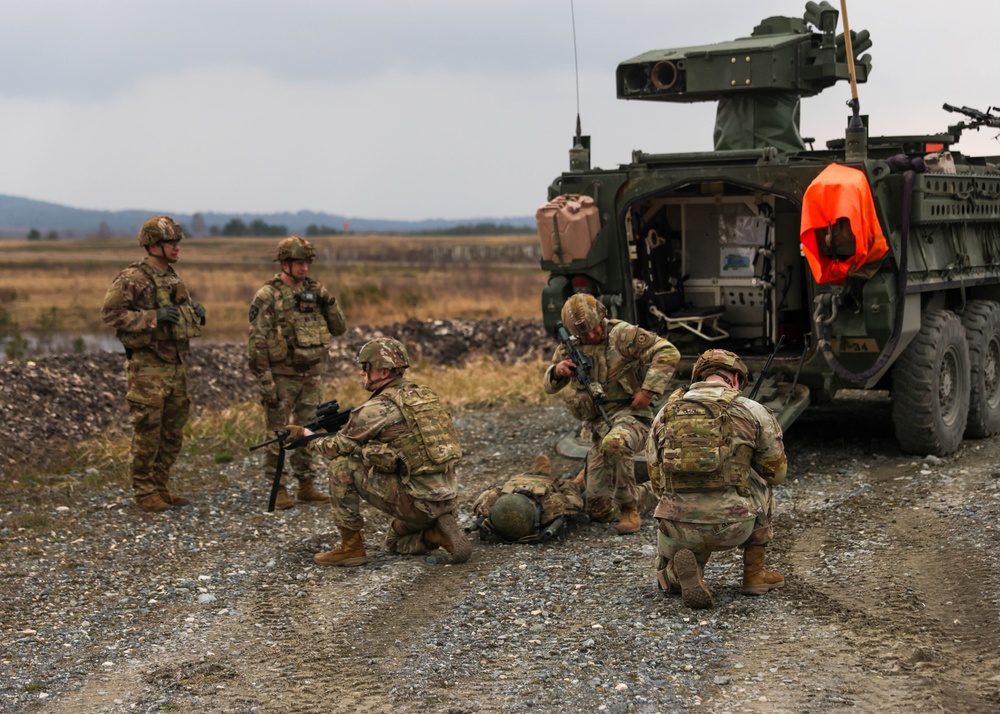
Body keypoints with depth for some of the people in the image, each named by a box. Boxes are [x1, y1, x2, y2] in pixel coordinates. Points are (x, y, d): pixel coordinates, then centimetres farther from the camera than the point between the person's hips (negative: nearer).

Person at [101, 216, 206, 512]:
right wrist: (153, 317, -24)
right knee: (147, 432, -3)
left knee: (172, 432, 12)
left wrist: (196, 312, 4)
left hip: (175, 364, 8)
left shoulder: (172, 277, 13)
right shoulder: (132, 279, -13)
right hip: (147, 367, -8)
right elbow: (110, 313, -18)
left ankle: (161, 487, 22)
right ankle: (145, 493, 5)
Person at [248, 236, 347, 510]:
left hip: (312, 377, 6)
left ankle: (306, 486, 20)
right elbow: (257, 343, -12)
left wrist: (329, 303, -7)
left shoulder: (314, 290, 7)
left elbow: (339, 328, 10)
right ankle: (279, 490, 10)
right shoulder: (267, 296, -11)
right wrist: (265, 382, -16)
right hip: (282, 378, -6)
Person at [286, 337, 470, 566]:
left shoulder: (378, 408, -12)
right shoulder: (422, 394, 13)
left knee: (341, 465, -1)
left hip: (415, 502, -8)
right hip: (446, 500, 8)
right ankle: (439, 534, 5)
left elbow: (337, 448, 2)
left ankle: (351, 546, 4)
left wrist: (308, 437, 20)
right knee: (395, 542, 34)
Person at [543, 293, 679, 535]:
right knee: (599, 510, 0)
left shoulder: (622, 334, -9)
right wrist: (556, 371, -8)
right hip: (598, 427, 6)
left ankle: (629, 511, -22)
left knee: (614, 444, -44)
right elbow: (549, 386, 16)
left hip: (629, 415, -6)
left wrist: (648, 391, -21)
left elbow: (668, 353, -15)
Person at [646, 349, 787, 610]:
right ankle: (754, 573, 29)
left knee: (667, 578, 33)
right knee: (763, 487, 32)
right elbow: (777, 472, 14)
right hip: (731, 526, -1)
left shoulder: (666, 413, 11)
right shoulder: (752, 412, 2)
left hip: (676, 528, 1)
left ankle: (679, 570, -5)